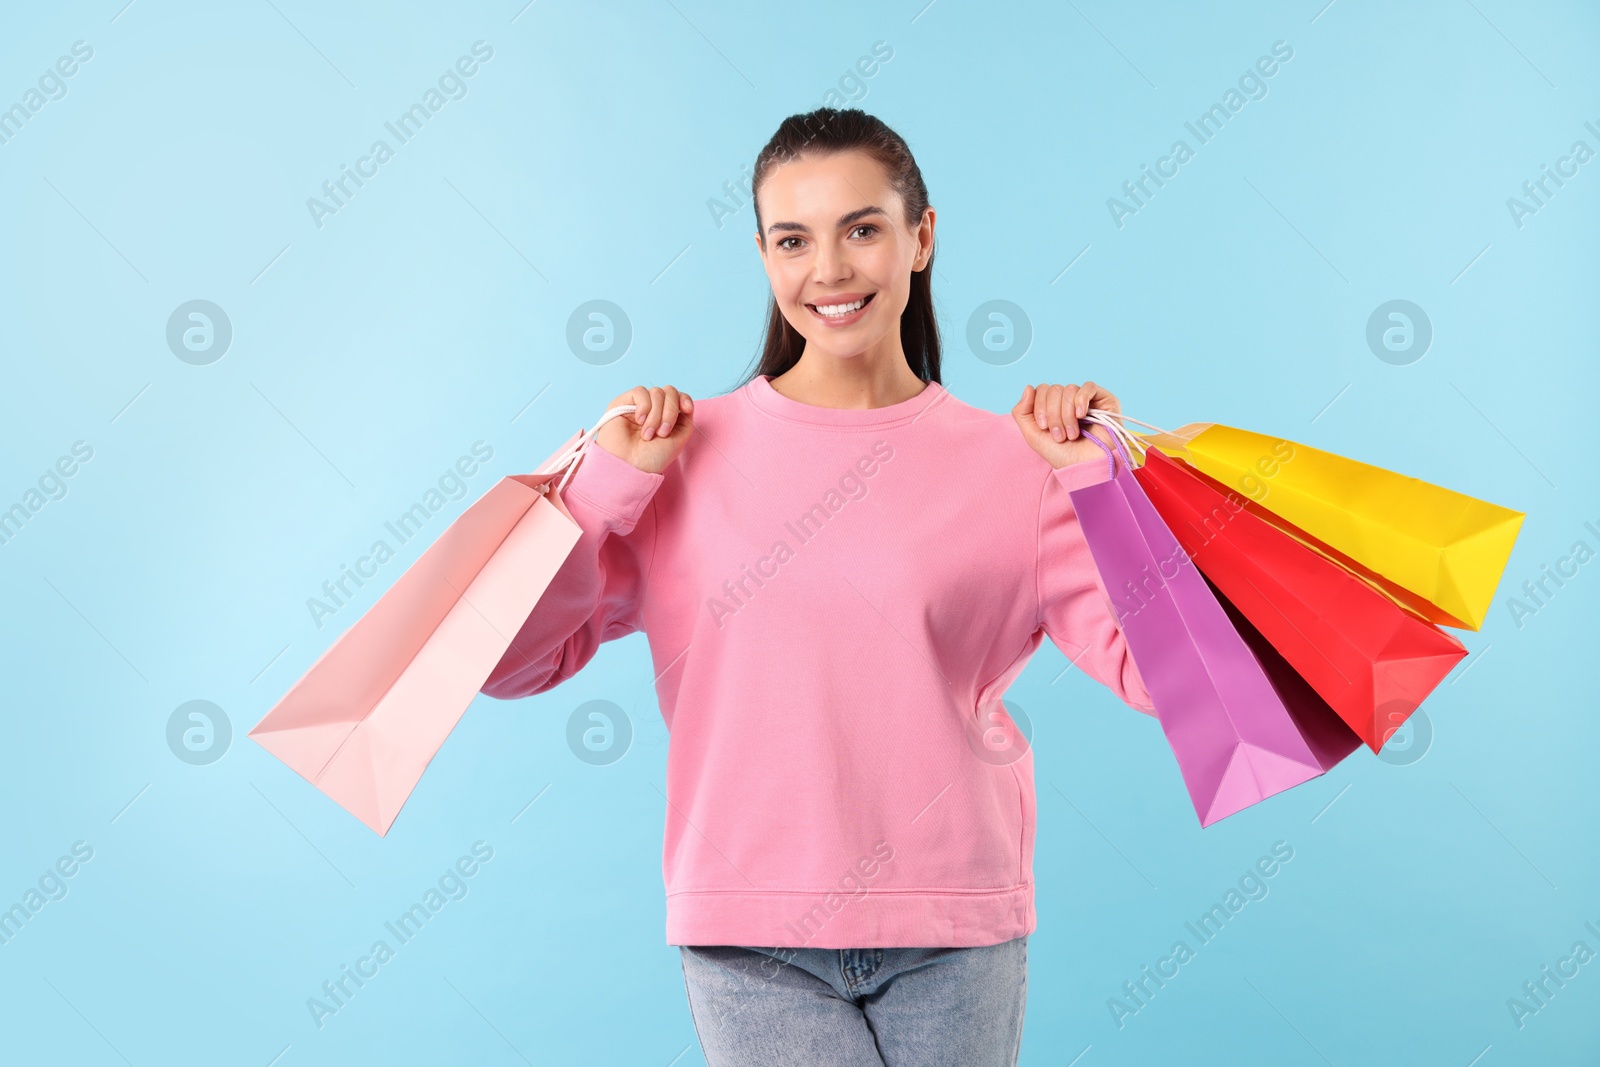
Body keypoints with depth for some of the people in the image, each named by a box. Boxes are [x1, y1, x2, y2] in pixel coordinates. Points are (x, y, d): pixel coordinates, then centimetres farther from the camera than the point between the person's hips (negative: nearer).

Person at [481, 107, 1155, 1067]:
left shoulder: (1014, 463, 1)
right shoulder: (687, 454, 0)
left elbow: (1163, 674, -5)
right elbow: (507, 663, -2)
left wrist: (1106, 476, -9)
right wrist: (608, 479, -7)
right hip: (752, 936, -1)